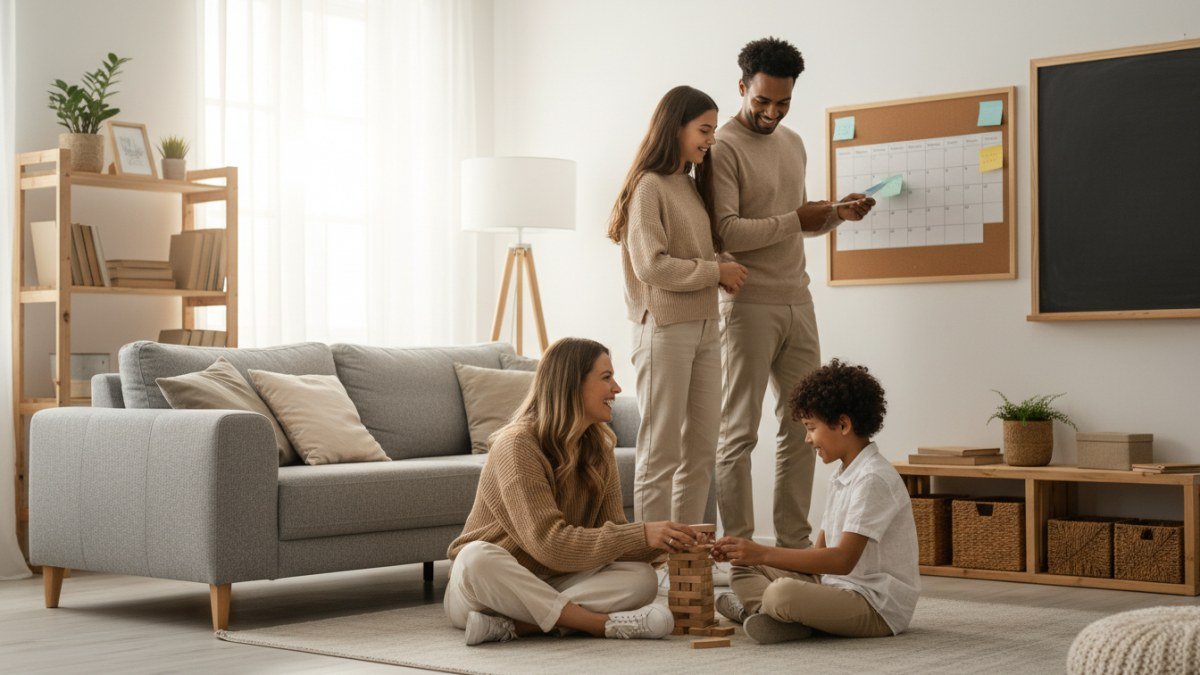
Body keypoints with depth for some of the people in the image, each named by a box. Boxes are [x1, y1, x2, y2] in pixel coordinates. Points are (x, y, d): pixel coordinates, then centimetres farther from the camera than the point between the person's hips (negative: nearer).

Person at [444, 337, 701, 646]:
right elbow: (548, 543, -27)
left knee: (641, 577, -19)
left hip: (548, 585, 6)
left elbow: (611, 532, -1)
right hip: (482, 583, -6)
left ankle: (513, 625, -30)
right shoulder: (517, 444, -19)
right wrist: (640, 535, -30)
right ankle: (605, 624, -32)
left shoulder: (599, 449, 4)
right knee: (478, 556, -40)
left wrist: (661, 542, -21)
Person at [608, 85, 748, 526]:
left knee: (702, 448, 10)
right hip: (664, 329, -9)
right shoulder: (649, 185, -9)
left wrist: (725, 271, 0)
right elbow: (650, 265, -17)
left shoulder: (691, 185, 16)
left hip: (704, 328, 9)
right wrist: (716, 272, -11)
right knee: (661, 453, -3)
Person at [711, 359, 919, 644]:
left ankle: (756, 607, -6)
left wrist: (763, 554, -24)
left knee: (783, 593, -35)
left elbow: (843, 559, -24)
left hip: (877, 607, -10)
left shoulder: (873, 479, -17)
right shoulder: (842, 477, 16)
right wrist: (751, 553, 0)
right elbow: (820, 552, 12)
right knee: (744, 571, 8)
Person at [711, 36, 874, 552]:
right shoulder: (723, 147, -9)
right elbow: (725, 232, -18)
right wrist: (794, 221, -17)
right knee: (739, 433, -2)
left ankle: (793, 545, 18)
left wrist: (838, 214, 7)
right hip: (747, 306, -8)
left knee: (802, 427, 10)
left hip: (797, 302, 8)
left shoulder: (793, 143, 16)